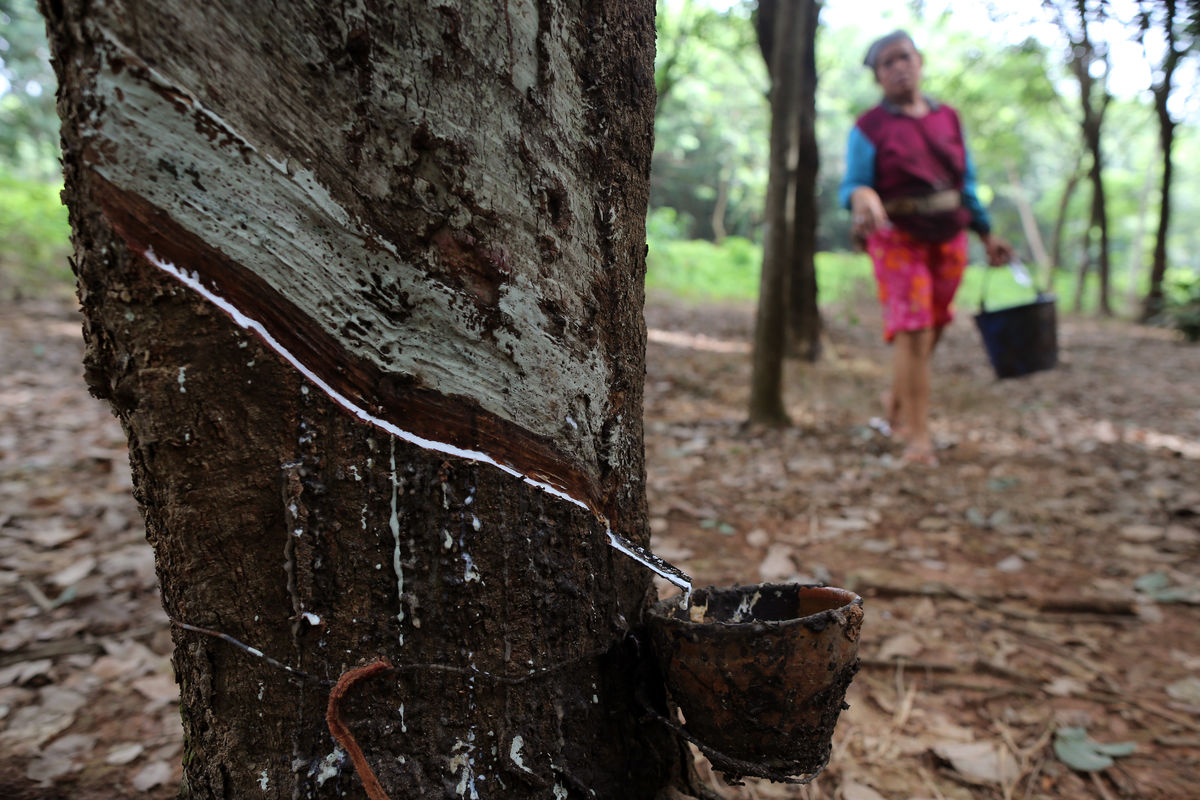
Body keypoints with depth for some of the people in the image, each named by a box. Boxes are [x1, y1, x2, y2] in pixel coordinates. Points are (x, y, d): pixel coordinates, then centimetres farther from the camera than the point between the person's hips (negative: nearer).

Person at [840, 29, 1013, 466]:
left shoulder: (948, 118, 10)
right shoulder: (870, 127, -4)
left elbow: (966, 184, 15)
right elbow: (852, 185, -11)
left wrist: (988, 235, 16)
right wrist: (863, 199, -35)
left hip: (949, 238, 5)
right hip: (899, 239, -5)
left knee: (931, 330, 11)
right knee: (912, 331, -14)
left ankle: (896, 397, 36)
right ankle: (917, 435, -8)